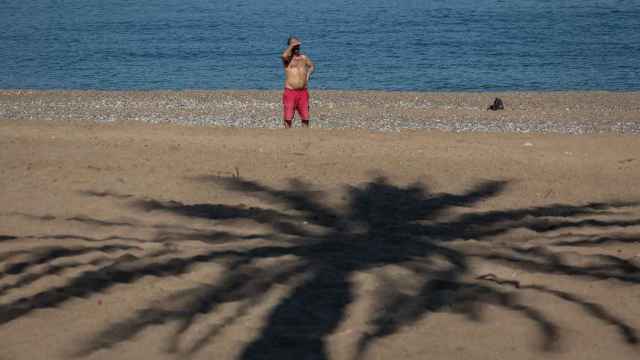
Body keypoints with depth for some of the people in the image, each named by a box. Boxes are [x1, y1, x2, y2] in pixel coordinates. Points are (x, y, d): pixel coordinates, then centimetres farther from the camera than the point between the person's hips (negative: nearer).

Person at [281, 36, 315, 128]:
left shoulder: (304, 57, 13)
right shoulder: (288, 58, -1)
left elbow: (312, 66, 29)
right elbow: (284, 56, -26)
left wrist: (308, 73, 8)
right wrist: (291, 46, -13)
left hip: (303, 92, 4)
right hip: (290, 91, -4)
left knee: (305, 117, 6)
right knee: (288, 118, -2)